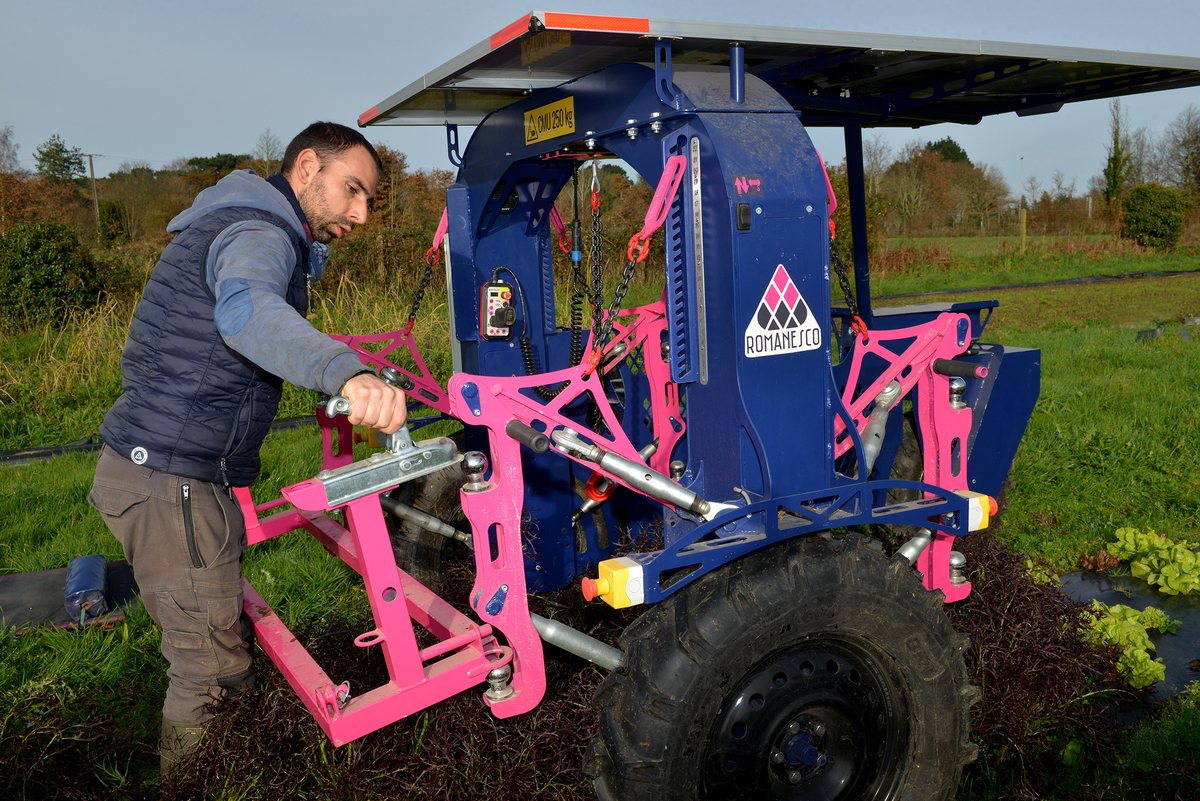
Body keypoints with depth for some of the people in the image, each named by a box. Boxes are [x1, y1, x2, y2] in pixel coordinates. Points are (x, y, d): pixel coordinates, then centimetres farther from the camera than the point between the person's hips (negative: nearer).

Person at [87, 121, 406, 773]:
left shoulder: (262, 233, 19)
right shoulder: (257, 232, -16)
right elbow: (247, 312, -41)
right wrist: (346, 372, -58)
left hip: (176, 475, 10)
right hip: (170, 481, -10)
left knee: (221, 633, 22)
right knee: (211, 669, 0)